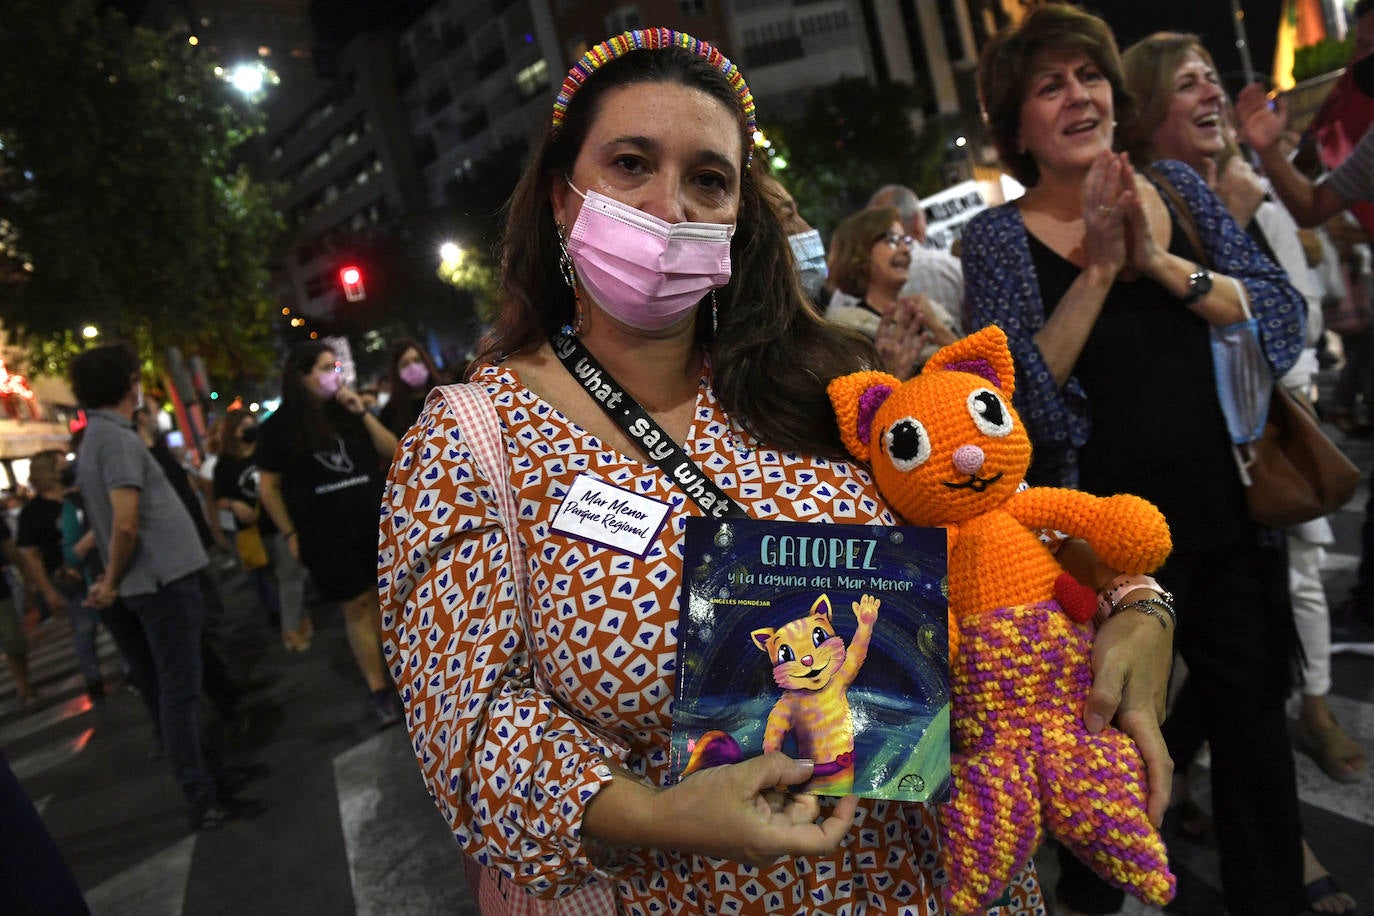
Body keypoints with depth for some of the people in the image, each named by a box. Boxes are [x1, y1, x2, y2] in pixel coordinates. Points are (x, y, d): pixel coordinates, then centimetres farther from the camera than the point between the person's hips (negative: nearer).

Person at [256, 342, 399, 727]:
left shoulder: (348, 411, 8)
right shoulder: (279, 427, -3)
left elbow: (392, 450, 2)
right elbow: (268, 487, 1)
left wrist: (362, 413, -8)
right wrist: (290, 534, -1)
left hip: (376, 525, 3)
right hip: (325, 535, -3)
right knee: (357, 608, 0)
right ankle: (378, 693, 7)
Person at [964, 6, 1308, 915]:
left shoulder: (1178, 186, 5)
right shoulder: (998, 236, -6)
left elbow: (1284, 319, -2)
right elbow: (1021, 403, -16)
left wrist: (1160, 262, -15)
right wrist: (1098, 269, -21)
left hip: (1232, 513, 3)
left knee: (1253, 717, 16)